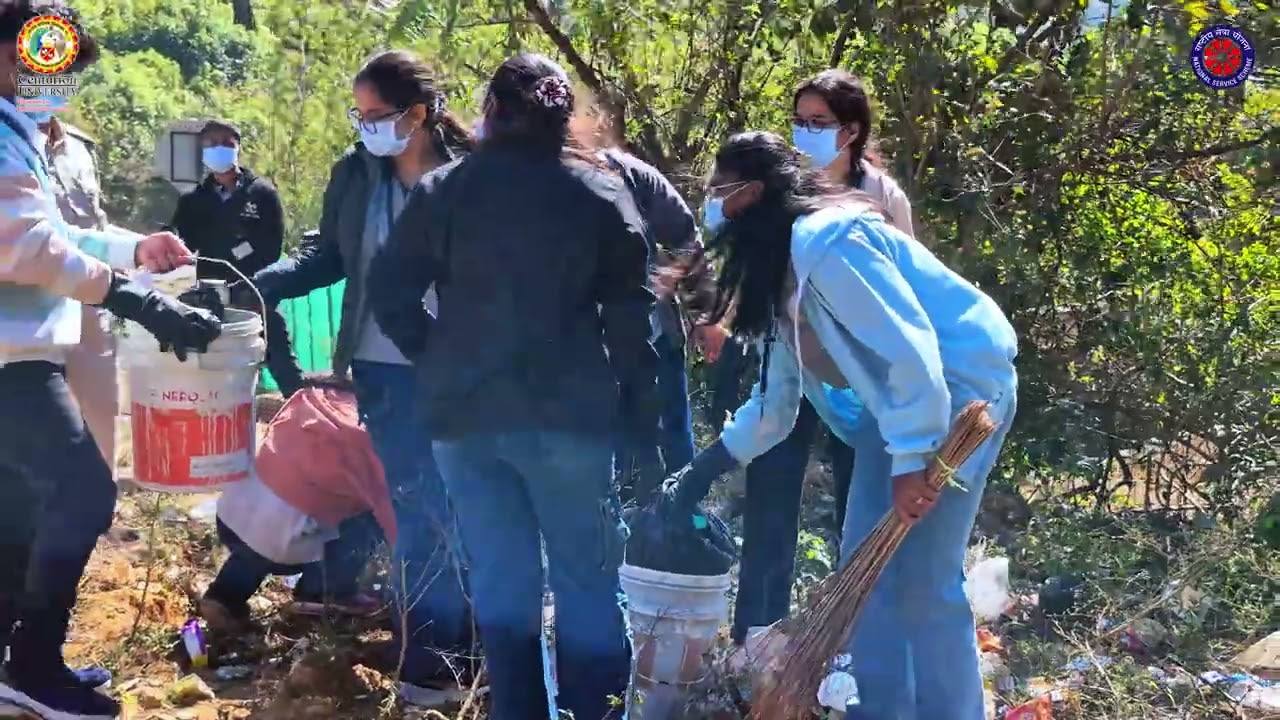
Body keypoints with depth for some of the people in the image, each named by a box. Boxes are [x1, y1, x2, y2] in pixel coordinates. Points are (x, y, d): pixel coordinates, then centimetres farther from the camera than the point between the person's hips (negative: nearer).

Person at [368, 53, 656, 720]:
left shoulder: (444, 188, 4)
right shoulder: (600, 191, 0)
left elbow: (390, 291, 1)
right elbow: (629, 315, -3)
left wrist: (440, 361, 13)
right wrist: (642, 417, 0)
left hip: (464, 412, 2)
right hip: (566, 413, -2)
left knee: (500, 582, 11)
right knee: (588, 582, 6)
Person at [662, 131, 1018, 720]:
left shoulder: (826, 242, -22)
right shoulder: (774, 274, 10)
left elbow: (909, 348, -27)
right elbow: (775, 401, 16)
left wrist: (911, 462, -27)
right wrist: (702, 471, 14)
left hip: (961, 383, -10)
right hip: (896, 399, 10)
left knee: (922, 579, -10)